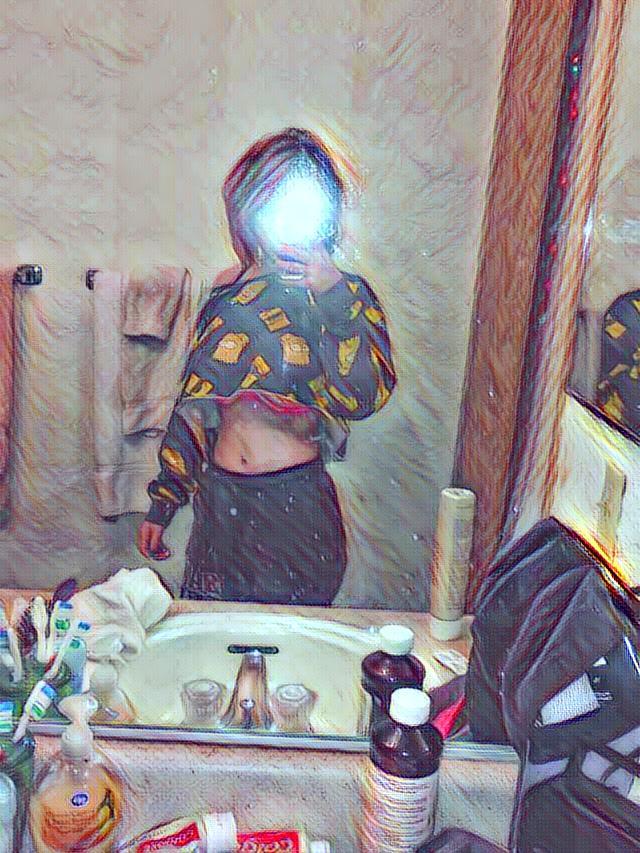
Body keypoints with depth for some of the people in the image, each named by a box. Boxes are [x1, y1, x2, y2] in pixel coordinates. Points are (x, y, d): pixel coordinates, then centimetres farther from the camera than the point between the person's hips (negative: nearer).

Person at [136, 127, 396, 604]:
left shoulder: (346, 297, -6)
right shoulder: (227, 294, 6)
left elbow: (363, 396, -25)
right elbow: (194, 406, 12)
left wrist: (329, 289, -29)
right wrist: (163, 503, 14)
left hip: (297, 510, -4)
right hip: (219, 504, 4)